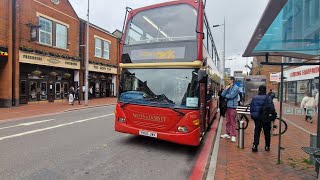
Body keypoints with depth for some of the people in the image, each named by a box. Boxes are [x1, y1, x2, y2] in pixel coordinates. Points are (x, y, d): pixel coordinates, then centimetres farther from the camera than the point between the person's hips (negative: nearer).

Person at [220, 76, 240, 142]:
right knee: (228, 121, 13)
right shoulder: (227, 87, 13)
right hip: (227, 106, 7)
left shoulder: (236, 87, -6)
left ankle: (233, 135, 2)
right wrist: (226, 89, -7)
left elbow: (231, 96, -15)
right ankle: (228, 133, 22)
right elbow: (222, 95, 5)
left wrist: (225, 95, 1)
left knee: (232, 122, -4)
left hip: (232, 106, -7)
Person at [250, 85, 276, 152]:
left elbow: (251, 108, 6)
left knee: (257, 132, 8)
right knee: (267, 132, 12)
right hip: (265, 118, -2)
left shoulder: (254, 98, 2)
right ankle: (267, 146, 23)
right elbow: (272, 109, -12)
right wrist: (274, 116, 0)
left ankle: (255, 145, -3)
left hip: (257, 118, 3)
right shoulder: (268, 98, -10)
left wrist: (252, 115, 16)